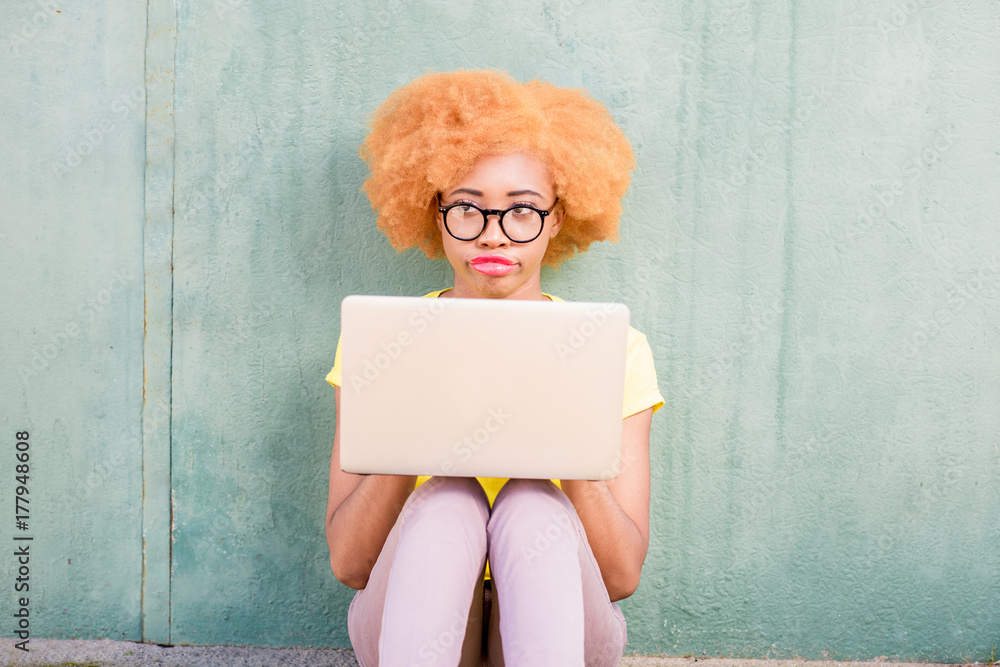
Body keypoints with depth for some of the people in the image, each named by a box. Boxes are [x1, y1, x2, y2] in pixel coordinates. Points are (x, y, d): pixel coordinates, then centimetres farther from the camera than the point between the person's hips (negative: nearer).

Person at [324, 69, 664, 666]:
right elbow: (349, 564, -6)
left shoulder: (616, 349, 0)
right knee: (448, 501, -30)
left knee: (532, 506, -30)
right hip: (410, 619, 0)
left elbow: (623, 576, -7)